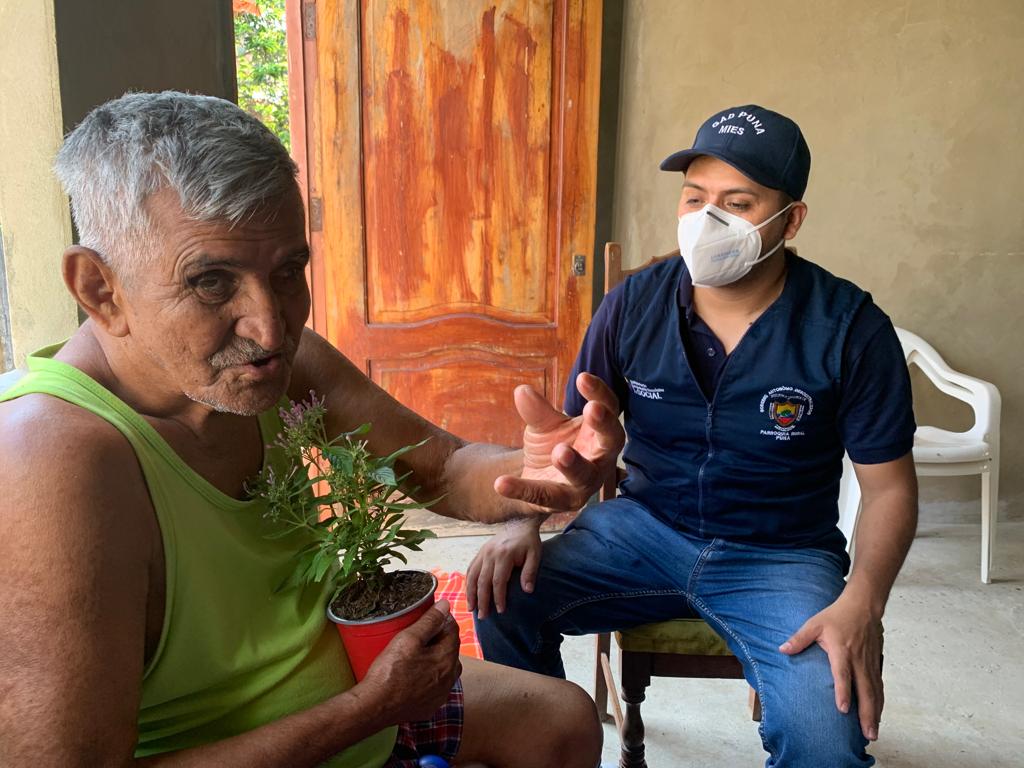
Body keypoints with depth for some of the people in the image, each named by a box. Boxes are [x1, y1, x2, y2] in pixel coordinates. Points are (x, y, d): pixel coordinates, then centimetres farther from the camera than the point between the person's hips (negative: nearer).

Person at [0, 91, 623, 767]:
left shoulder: (280, 359, -11)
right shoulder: (57, 461, -33)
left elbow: (445, 468, -7)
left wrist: (533, 473, -30)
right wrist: (367, 709, -28)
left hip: (341, 696, 7)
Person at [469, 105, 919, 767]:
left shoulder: (851, 330, -11)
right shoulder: (635, 304, -5)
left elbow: (889, 487, -5)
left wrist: (861, 604, -21)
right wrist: (524, 522, -15)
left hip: (781, 557, -2)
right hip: (642, 529, 3)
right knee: (504, 597, -18)